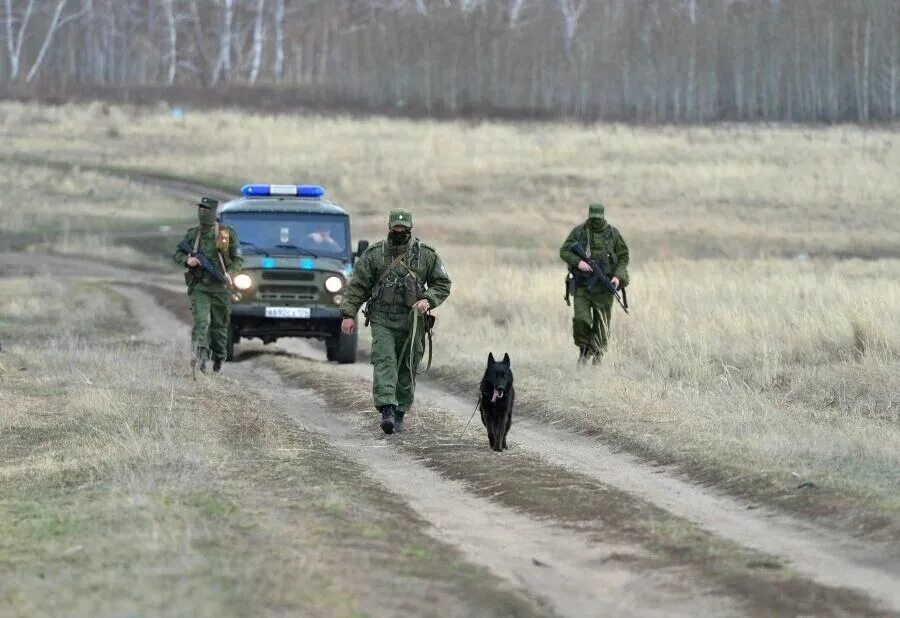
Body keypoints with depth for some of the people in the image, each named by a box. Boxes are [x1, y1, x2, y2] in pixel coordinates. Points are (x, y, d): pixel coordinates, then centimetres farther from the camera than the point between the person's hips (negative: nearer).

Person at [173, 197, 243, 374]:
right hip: (199, 287, 1)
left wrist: (229, 273, -16)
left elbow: (238, 259, 3)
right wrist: (187, 260, -8)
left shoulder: (227, 234, 0)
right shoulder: (193, 234, 7)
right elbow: (177, 255, 15)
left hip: (220, 288, -1)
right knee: (201, 321, -18)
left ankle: (218, 360, 24)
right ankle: (201, 354, -29)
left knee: (219, 326, 8)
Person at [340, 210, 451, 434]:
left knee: (407, 370, 6)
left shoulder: (426, 254, 4)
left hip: (412, 322, 1)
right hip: (382, 321, -1)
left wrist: (428, 300, -10)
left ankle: (400, 415, 18)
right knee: (384, 363, -17)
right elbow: (357, 286, 5)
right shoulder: (374, 254, 3)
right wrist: (349, 314, -2)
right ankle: (387, 411, -26)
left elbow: (442, 284, 9)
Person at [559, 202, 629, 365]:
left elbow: (624, 256, 6)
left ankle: (597, 356, 17)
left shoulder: (613, 233, 3)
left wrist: (618, 276, -8)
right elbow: (564, 251, 0)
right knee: (581, 319, -13)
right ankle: (584, 349, 9)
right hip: (582, 284, 0)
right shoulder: (578, 232, 1)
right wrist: (578, 261, -19)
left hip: (604, 286, 0)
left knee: (602, 325, 2)